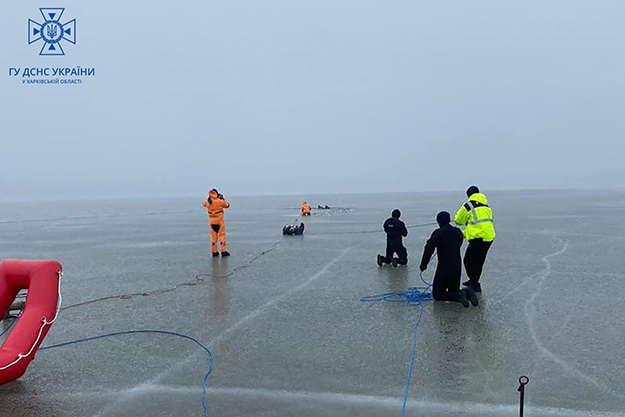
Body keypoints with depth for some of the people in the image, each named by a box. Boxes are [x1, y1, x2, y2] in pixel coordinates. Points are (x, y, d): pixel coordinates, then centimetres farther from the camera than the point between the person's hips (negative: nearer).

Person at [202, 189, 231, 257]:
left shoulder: (207, 202, -5)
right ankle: (223, 251, 0)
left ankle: (214, 252, 13)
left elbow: (203, 203, 19)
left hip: (212, 221, 4)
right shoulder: (220, 201, -15)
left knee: (213, 236, 11)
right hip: (219, 221, -4)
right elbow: (227, 205, 0)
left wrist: (210, 198, 24)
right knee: (222, 236, 2)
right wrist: (223, 198, 12)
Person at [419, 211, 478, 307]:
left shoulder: (438, 233, -13)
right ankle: (466, 292, -8)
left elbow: (429, 249, -14)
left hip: (444, 268, -6)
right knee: (453, 291, 23)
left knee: (437, 294, 4)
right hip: (457, 267, 6)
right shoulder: (458, 232, 5)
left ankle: (459, 296, -18)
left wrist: (423, 264, -4)